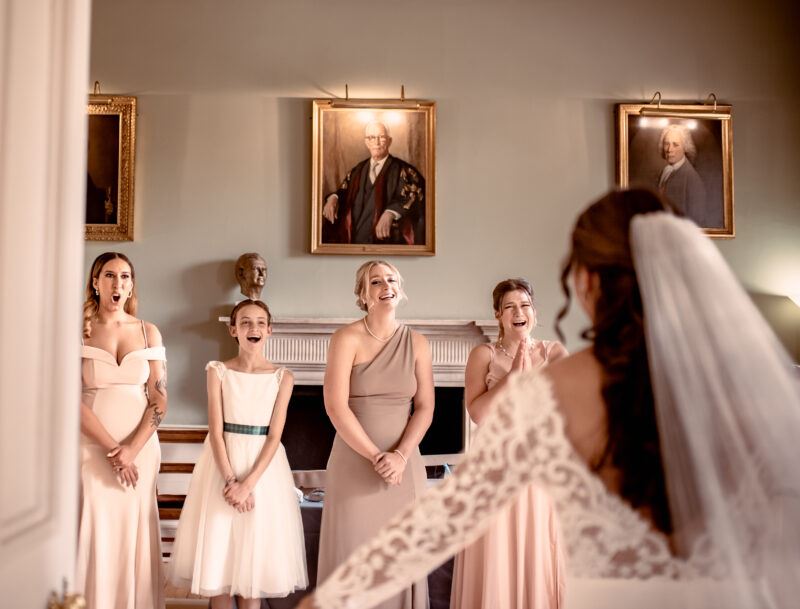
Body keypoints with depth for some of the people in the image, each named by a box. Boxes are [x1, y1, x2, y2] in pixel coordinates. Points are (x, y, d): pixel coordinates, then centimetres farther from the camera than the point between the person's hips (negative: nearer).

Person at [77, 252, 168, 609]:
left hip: (140, 448, 2)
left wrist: (132, 448, -10)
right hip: (93, 448, -2)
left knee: (135, 535, 7)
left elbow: (159, 399, 2)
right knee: (96, 535, -1)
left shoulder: (148, 332, 5)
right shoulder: (79, 331, -3)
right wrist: (111, 449, -13)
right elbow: (73, 399, -9)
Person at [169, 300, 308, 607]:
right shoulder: (218, 372, 0)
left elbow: (275, 435, -5)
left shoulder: (282, 377, -1)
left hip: (264, 466, 0)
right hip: (223, 462, 0)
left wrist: (249, 483, -15)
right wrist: (230, 480, -15)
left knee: (254, 556, 5)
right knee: (218, 553, 4)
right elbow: (216, 431, -5)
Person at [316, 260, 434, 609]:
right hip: (354, 463, -3)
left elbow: (425, 408, 3)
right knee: (353, 556, 2)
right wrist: (375, 456, -14)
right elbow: (335, 406, -12)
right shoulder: (347, 339, -4)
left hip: (404, 464, 3)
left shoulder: (417, 343, 6)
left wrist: (400, 456, -11)